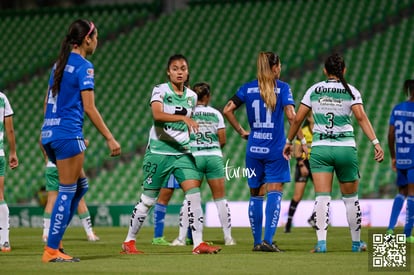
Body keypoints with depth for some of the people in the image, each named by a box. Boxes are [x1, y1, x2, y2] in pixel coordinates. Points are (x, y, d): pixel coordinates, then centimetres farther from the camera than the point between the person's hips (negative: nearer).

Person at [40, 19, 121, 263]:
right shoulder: (84, 66, -10)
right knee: (67, 192, -3)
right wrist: (110, 138, -12)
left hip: (50, 133, 9)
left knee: (80, 186, 17)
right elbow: (89, 108, -14)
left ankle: (54, 240, 12)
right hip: (68, 134, -9)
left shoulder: (60, 64, 15)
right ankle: (51, 250, -3)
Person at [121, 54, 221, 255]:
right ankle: (129, 242, 16)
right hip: (159, 151, -4)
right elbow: (157, 114, -27)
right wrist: (183, 118, -37)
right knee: (148, 199, 2)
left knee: (194, 193, -12)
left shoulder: (191, 96, 8)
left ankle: (198, 244, -11)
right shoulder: (160, 91, -8)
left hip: (183, 152, 4)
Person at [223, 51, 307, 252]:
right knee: (275, 193, -4)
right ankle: (268, 240, -16)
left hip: (254, 149, 3)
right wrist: (302, 140, -6)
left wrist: (241, 131, 11)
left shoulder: (248, 88, 6)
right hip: (275, 149, -3)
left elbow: (227, 110, 1)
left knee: (256, 195, 12)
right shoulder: (282, 88, -4)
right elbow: (291, 115, -14)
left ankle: (257, 241, 14)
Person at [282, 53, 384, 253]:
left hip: (319, 148, 0)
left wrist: (289, 142, 18)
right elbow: (361, 117, -12)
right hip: (345, 148, 0)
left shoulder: (314, 90, 5)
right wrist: (375, 142, -16)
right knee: (350, 197, 13)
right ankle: (356, 242, 22)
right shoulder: (351, 91, 0)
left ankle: (321, 242, -18)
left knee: (322, 197, -5)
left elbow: (297, 118, 6)